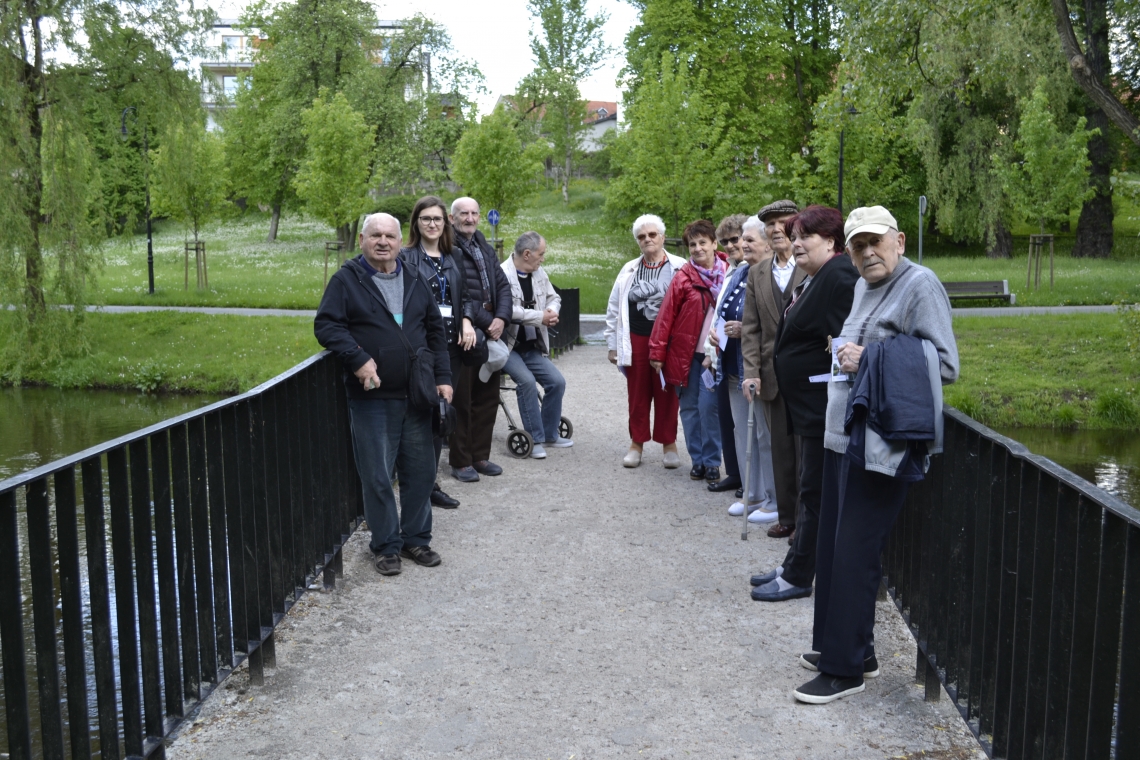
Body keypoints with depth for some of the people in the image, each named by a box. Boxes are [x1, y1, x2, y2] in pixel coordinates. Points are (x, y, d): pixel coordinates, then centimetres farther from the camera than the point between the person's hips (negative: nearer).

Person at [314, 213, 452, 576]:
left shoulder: (414, 281, 12)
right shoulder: (346, 280, -2)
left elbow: (436, 331, 16)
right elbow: (326, 325, -9)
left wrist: (442, 377, 8)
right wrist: (358, 359, -22)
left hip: (416, 396, 5)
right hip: (372, 398, -4)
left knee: (420, 471, 11)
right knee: (378, 477, 2)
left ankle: (416, 539, 27)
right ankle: (385, 546, 17)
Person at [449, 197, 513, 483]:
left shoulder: (485, 249, 18)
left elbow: (503, 285, 13)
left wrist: (501, 318, -4)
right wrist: (486, 322, -14)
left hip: (490, 332, 8)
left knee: (487, 397, 12)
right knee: (461, 399, 0)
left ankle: (480, 456, 23)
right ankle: (460, 461, 10)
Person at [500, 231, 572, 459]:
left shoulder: (538, 273, 7)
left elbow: (553, 297, 19)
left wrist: (551, 310, -6)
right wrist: (540, 317, -21)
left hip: (532, 347, 8)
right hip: (508, 346, -7)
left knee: (557, 382, -2)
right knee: (526, 380, -27)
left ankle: (549, 435, 16)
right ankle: (535, 439, -14)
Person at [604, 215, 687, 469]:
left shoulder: (679, 268, -2)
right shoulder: (629, 270, 9)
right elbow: (614, 309, 11)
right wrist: (612, 344, 9)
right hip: (636, 341, 3)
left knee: (667, 394, 6)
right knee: (637, 393, 9)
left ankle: (669, 444, 18)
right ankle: (637, 443, 20)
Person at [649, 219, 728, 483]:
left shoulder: (729, 273, 0)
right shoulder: (683, 277, -4)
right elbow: (666, 316, -4)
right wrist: (657, 352, -6)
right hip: (686, 352, 1)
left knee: (708, 406, -6)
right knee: (689, 407, 7)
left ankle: (712, 461, 8)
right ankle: (698, 460, 20)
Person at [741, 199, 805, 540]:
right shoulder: (757, 273, 10)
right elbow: (750, 327, 8)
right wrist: (751, 372, -1)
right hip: (774, 376, 5)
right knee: (781, 450, 13)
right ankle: (787, 516, 25)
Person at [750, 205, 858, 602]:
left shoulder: (840, 277, -17)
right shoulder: (810, 279, 15)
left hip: (825, 403, -11)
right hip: (805, 403, 11)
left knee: (816, 491, -1)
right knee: (810, 488, 17)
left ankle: (798, 576, 9)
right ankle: (794, 566, 27)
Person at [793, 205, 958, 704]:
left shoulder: (920, 284, -10)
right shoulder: (864, 287, 15)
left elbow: (945, 365, -15)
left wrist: (870, 360, -18)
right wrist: (847, 356, 10)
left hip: (881, 446, -9)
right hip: (842, 437, 9)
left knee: (854, 555, -3)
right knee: (831, 547, 14)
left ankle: (845, 668, 9)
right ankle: (845, 646, 29)